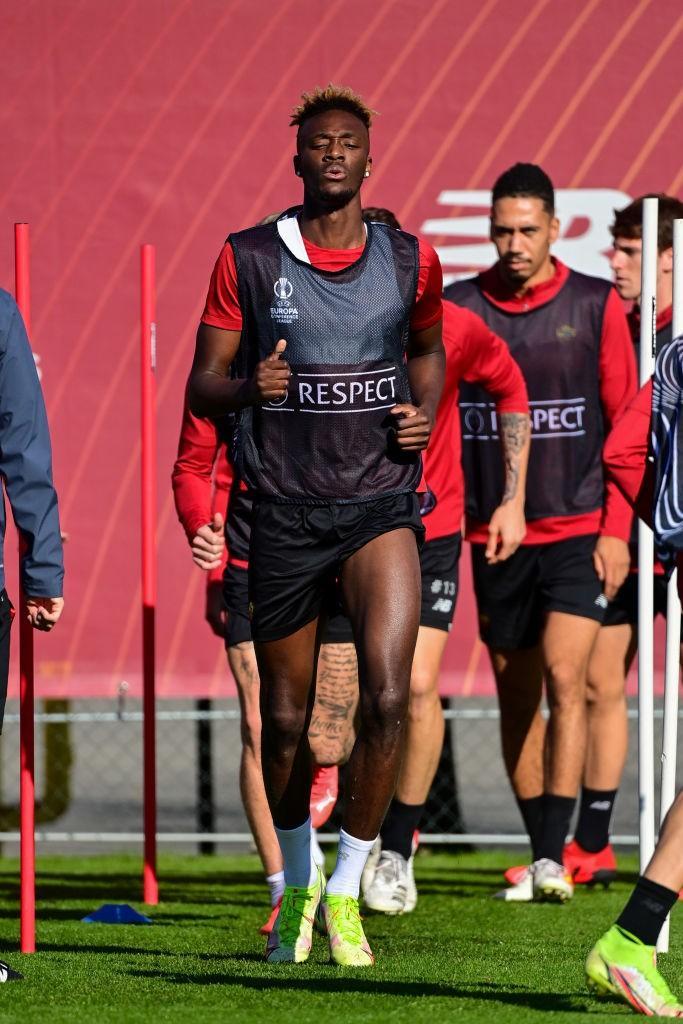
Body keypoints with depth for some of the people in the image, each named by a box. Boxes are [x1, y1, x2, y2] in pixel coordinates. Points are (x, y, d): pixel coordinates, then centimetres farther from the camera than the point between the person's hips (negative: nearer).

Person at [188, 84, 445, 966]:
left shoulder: (411, 262, 5)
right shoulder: (248, 261, -1)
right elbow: (201, 389, 1)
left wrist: (425, 413, 4)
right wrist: (247, 387, -22)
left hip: (381, 504, 0)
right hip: (285, 510, 0)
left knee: (387, 698, -18)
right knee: (285, 718, 7)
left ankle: (347, 891, -2)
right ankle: (297, 883, 33)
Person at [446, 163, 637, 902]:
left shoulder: (595, 306, -1)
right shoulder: (457, 308, 2)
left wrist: (616, 529, -5)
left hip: (579, 530, -3)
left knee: (565, 678, -15)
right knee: (516, 696, 8)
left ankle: (553, 858, -17)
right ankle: (539, 854, 19)